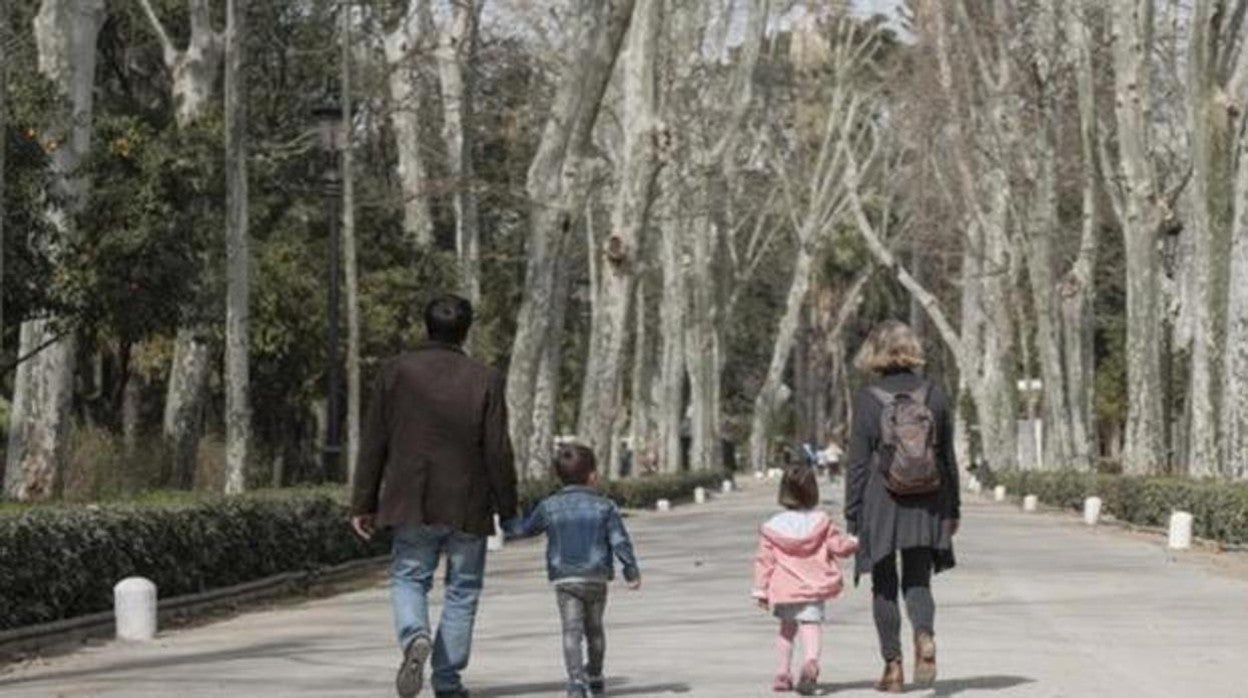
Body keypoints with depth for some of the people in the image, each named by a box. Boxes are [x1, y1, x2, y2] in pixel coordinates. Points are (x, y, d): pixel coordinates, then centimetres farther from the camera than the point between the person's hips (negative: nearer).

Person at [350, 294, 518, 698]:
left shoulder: (397, 372, -1)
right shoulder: (485, 380, -4)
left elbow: (373, 443, 0)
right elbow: (498, 452, -5)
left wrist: (363, 504, 6)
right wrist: (508, 510, 5)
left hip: (412, 505, 1)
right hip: (468, 508, 0)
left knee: (408, 578, 13)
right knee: (462, 590, 11)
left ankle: (414, 637, -17)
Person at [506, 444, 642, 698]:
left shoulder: (549, 507, 2)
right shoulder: (604, 506, -1)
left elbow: (525, 528, 15)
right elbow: (620, 541, -2)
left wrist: (506, 528, 37)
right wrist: (632, 571, 7)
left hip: (564, 579, -1)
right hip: (596, 577, 1)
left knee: (572, 630, -6)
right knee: (594, 628, 19)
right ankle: (595, 677, 33)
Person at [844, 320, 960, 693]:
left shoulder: (868, 399, -8)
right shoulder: (934, 394, 1)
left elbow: (858, 463, -7)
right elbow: (948, 457, 6)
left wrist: (852, 516, -1)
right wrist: (953, 509, 14)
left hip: (880, 506, -2)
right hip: (926, 507, 2)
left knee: (884, 587, 9)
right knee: (917, 582, 11)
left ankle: (893, 666, 10)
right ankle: (925, 636, -18)